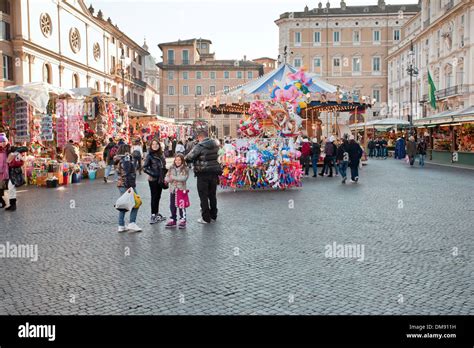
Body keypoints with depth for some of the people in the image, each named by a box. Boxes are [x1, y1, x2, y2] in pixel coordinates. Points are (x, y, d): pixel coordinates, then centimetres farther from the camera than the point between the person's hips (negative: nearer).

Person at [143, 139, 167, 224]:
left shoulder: (161, 155, 9)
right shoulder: (150, 155, -8)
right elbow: (145, 168, -12)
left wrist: (163, 177, 10)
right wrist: (153, 174, -16)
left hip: (160, 180, 6)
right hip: (153, 180, -6)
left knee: (158, 197, 12)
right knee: (154, 197, -2)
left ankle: (157, 214, 23)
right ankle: (153, 216, 5)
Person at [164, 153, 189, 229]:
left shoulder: (185, 169, -5)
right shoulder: (171, 168, 9)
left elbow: (184, 178, -17)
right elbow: (167, 177, 8)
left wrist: (173, 177, -16)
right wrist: (168, 179, -16)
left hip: (181, 190, -5)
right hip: (172, 189, 5)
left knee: (181, 206, -4)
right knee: (172, 206, 12)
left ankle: (182, 220, 5)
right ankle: (173, 220, 24)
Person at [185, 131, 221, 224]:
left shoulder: (200, 146, -14)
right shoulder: (215, 145, 7)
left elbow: (189, 157, -16)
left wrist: (184, 159, 4)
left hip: (203, 174, -6)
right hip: (214, 173, 6)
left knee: (203, 196, 2)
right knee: (212, 195, 16)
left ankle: (206, 218, 5)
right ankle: (213, 216, 25)